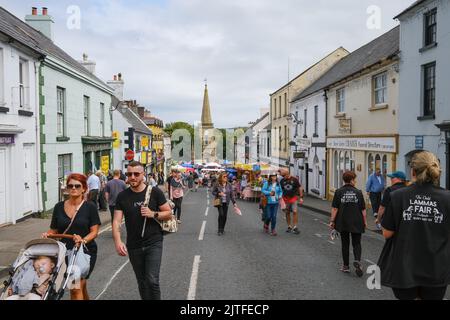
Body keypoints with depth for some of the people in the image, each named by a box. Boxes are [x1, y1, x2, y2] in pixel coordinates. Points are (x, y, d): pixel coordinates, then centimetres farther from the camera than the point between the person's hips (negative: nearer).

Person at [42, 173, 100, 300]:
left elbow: (94, 231, -8)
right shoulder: (59, 207, 6)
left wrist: (83, 240, -26)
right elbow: (54, 230, 11)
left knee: (76, 288, -12)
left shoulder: (90, 207, -5)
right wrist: (48, 234, -10)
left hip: (85, 251, -4)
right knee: (81, 287, 17)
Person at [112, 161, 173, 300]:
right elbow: (116, 221, -7)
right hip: (133, 246, 3)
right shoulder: (122, 196, -1)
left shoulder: (155, 192, -5)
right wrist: (118, 242, -23)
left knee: (152, 280, -12)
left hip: (153, 243, -3)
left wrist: (153, 214, -19)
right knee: (142, 283, 15)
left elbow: (169, 213, -1)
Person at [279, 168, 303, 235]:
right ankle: (289, 227, 20)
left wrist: (301, 197, -3)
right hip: (285, 199, 3)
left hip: (293, 198, -3)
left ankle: (295, 227, -7)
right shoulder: (282, 181, 3)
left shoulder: (294, 179, -5)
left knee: (295, 212, -12)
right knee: (287, 213, 8)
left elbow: (299, 188, 1)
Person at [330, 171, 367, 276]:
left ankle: (346, 266, 18)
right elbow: (363, 209, -1)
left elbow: (334, 208, -8)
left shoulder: (338, 192, -6)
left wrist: (332, 221, -1)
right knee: (356, 243, 10)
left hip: (343, 223, 0)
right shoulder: (358, 192, -4)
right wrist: (365, 222, 9)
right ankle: (357, 261, -14)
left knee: (345, 244, 12)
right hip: (356, 223, 0)